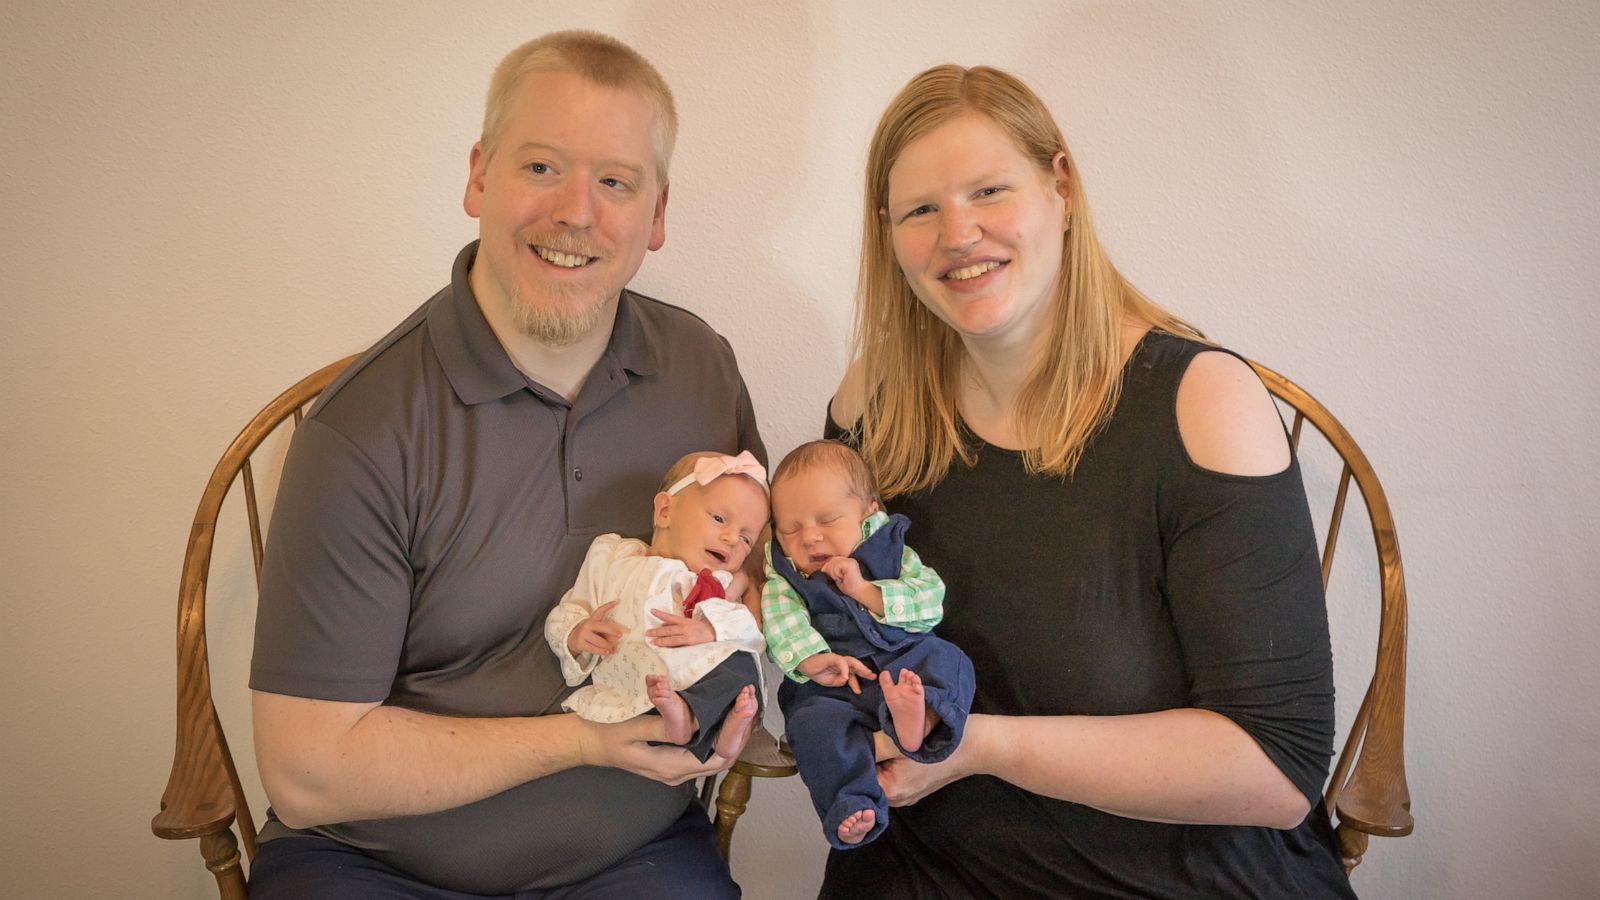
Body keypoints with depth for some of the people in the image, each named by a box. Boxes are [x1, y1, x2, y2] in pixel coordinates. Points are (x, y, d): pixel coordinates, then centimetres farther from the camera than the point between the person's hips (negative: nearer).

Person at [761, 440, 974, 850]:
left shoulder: (891, 550, 14)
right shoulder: (782, 575, 13)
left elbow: (932, 600, 0)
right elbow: (780, 623, -7)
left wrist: (866, 591, -10)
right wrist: (811, 659, -27)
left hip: (905, 662, 1)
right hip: (827, 685, -1)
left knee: (948, 660, -26)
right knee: (815, 722, -31)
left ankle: (921, 718, -53)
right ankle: (852, 807, -37)